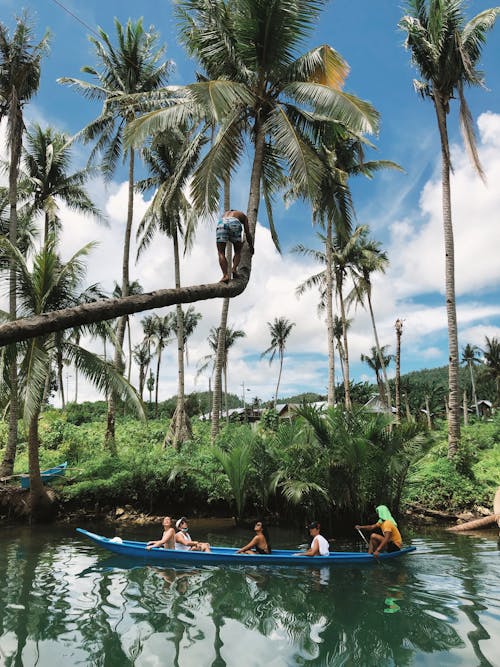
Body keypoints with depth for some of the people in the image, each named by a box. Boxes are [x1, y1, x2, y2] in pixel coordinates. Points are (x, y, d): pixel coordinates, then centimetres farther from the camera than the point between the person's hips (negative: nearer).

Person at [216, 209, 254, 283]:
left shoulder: (224, 214, 44)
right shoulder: (243, 215, 36)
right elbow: (247, 233, 30)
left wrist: (239, 243, 59)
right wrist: (251, 246, 44)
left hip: (221, 223, 2)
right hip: (234, 224, -1)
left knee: (221, 253, 3)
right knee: (238, 251, 16)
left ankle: (225, 275, -15)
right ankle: (234, 269, -8)